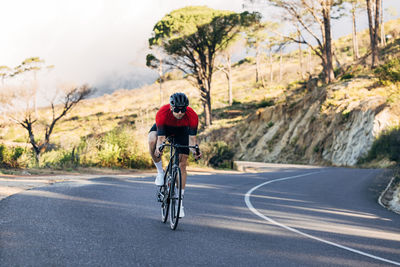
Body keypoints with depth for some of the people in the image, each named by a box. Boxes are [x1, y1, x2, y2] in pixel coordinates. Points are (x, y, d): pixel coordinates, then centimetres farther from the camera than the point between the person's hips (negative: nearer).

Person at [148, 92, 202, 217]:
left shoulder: (192, 116, -35)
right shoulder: (162, 113, -38)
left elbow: (192, 137, -34)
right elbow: (161, 137, -40)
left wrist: (195, 151, -53)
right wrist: (159, 149, -59)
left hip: (181, 131, 1)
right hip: (164, 128, -1)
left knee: (182, 164, -8)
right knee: (152, 141, -35)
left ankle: (179, 201, -2)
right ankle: (160, 171, -13)